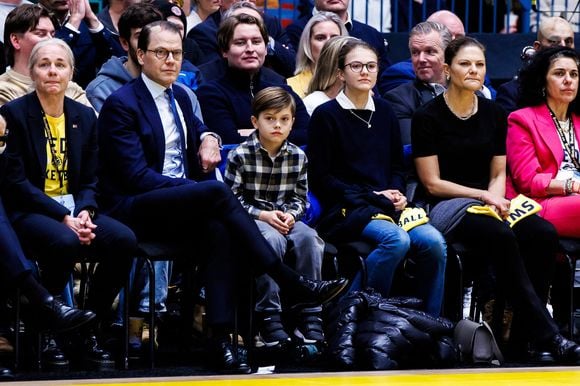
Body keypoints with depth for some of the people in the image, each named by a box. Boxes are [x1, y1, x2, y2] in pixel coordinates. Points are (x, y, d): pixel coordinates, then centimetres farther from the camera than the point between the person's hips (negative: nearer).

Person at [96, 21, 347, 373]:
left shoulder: (181, 97, 17)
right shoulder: (121, 105, -7)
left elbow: (197, 129, 39)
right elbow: (137, 176, -14)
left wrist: (208, 138, 13)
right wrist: (197, 189, -21)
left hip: (183, 207, 7)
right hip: (134, 209, -7)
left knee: (218, 230, -30)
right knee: (217, 192, -32)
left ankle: (220, 339, -37)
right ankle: (292, 283, -29)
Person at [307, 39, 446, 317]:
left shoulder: (384, 112, 18)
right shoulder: (326, 115, 1)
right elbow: (320, 179, -3)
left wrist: (396, 194, 1)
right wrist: (371, 196, -9)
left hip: (387, 207, 5)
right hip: (345, 210, -5)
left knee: (432, 241, -24)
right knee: (396, 240, -34)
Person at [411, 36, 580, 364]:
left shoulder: (494, 115, 14)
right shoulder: (428, 117, -2)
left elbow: (498, 174, 16)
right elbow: (433, 183, -4)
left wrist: (497, 199, -7)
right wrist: (485, 196, -12)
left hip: (488, 201, 5)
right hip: (445, 206, -5)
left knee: (544, 234, -26)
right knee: (500, 237, -36)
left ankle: (524, 335, -21)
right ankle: (547, 336, -37)